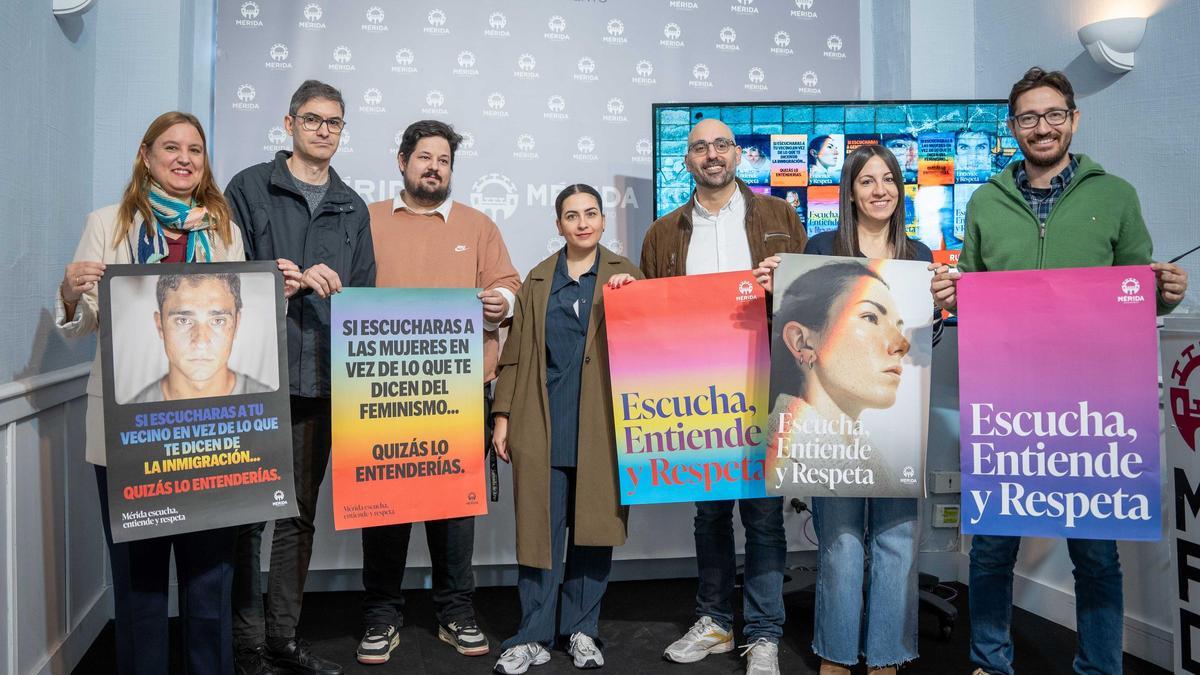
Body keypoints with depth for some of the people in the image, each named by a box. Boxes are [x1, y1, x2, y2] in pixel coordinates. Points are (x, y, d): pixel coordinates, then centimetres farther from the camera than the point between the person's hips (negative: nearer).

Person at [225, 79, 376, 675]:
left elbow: (363, 295, 14)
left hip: (320, 380, 4)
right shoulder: (250, 188, 4)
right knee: (249, 510, 2)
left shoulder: (352, 208, 16)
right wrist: (293, 277, -17)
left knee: (300, 515, 11)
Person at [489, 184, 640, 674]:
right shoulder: (538, 280, 12)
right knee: (539, 528, 2)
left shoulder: (622, 276, 10)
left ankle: (581, 630, 20)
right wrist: (502, 416, 3)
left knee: (593, 527, 6)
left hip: (600, 426, 0)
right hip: (543, 426, 1)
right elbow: (516, 353, 9)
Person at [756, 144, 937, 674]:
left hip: (899, 411, 2)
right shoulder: (821, 248, 5)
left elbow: (920, 338, 13)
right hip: (835, 411, -2)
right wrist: (777, 289, -12)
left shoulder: (918, 255, 13)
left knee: (896, 537, 5)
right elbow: (805, 323, 5)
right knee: (839, 539, 1)